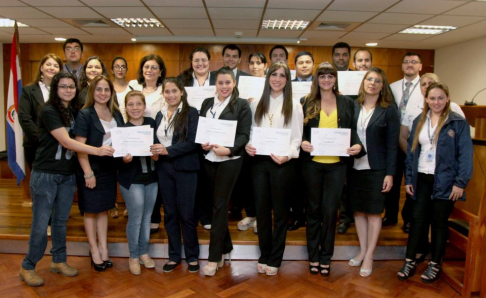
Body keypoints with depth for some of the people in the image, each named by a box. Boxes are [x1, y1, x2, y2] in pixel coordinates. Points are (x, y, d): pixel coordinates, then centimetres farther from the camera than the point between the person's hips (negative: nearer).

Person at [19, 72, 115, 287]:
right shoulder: (48, 111, -13)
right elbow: (66, 141, -23)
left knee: (61, 220, 15)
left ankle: (59, 261, 29)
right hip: (45, 174, -6)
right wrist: (97, 150, -32)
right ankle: (27, 267, 18)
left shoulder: (75, 111, 7)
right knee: (40, 223, 1)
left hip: (68, 174, 6)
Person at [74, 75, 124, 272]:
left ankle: (104, 250, 23)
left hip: (109, 169, 5)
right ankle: (94, 251, 19)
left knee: (103, 210, 14)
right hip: (90, 169, -5)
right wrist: (88, 173, -18)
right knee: (91, 211, 6)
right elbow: (79, 146, -14)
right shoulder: (85, 114, -9)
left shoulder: (116, 114, 6)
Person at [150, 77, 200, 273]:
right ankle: (174, 255, 24)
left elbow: (192, 142, -14)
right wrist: (154, 151, -5)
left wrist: (168, 150, -22)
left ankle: (192, 256, 18)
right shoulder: (160, 115, 12)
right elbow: (157, 140, 16)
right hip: (164, 168, 5)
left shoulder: (191, 113, -6)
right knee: (169, 213, 11)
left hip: (185, 168, -5)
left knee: (187, 213, 2)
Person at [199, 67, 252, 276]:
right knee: (217, 204, 12)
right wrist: (202, 143, -9)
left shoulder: (242, 105, -2)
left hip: (229, 160, -5)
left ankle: (214, 258, 3)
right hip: (208, 159, 5)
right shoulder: (207, 103, 12)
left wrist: (228, 150, -23)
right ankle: (225, 247, 29)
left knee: (220, 206, -4)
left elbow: (244, 134, -8)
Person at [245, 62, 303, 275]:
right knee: (262, 209, 8)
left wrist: (287, 155, -20)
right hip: (259, 161, 3)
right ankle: (264, 255, 23)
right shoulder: (257, 104, 12)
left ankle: (275, 259, 19)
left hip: (282, 163, -3)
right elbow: (251, 131, 11)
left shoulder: (294, 106, 2)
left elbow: (296, 138, -3)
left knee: (280, 211, 7)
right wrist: (248, 145, -10)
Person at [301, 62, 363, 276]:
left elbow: (353, 131, 7)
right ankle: (313, 256, 23)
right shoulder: (307, 102, 5)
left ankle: (326, 257, 19)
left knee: (330, 210, 2)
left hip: (336, 164, 0)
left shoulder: (347, 103, 8)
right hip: (312, 163, 0)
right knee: (313, 210, 10)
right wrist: (302, 142, -16)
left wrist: (358, 146, -12)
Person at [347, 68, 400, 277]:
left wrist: (390, 173, -9)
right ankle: (362, 251, 26)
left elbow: (392, 144, -5)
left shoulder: (389, 110, -3)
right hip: (354, 167, 3)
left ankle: (369, 256, 17)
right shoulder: (353, 107, 5)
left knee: (374, 212, 6)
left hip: (376, 169, -3)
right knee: (358, 210, 11)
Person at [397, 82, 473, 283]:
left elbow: (465, 154, -7)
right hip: (421, 180, 3)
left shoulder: (458, 123, -4)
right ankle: (410, 262, 16)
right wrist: (408, 179, 6)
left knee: (439, 223, 8)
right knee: (417, 221, 6)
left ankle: (435, 265, 22)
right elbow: (411, 151, 10)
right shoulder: (419, 122, 9)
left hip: (444, 181, -3)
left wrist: (460, 183, -13)